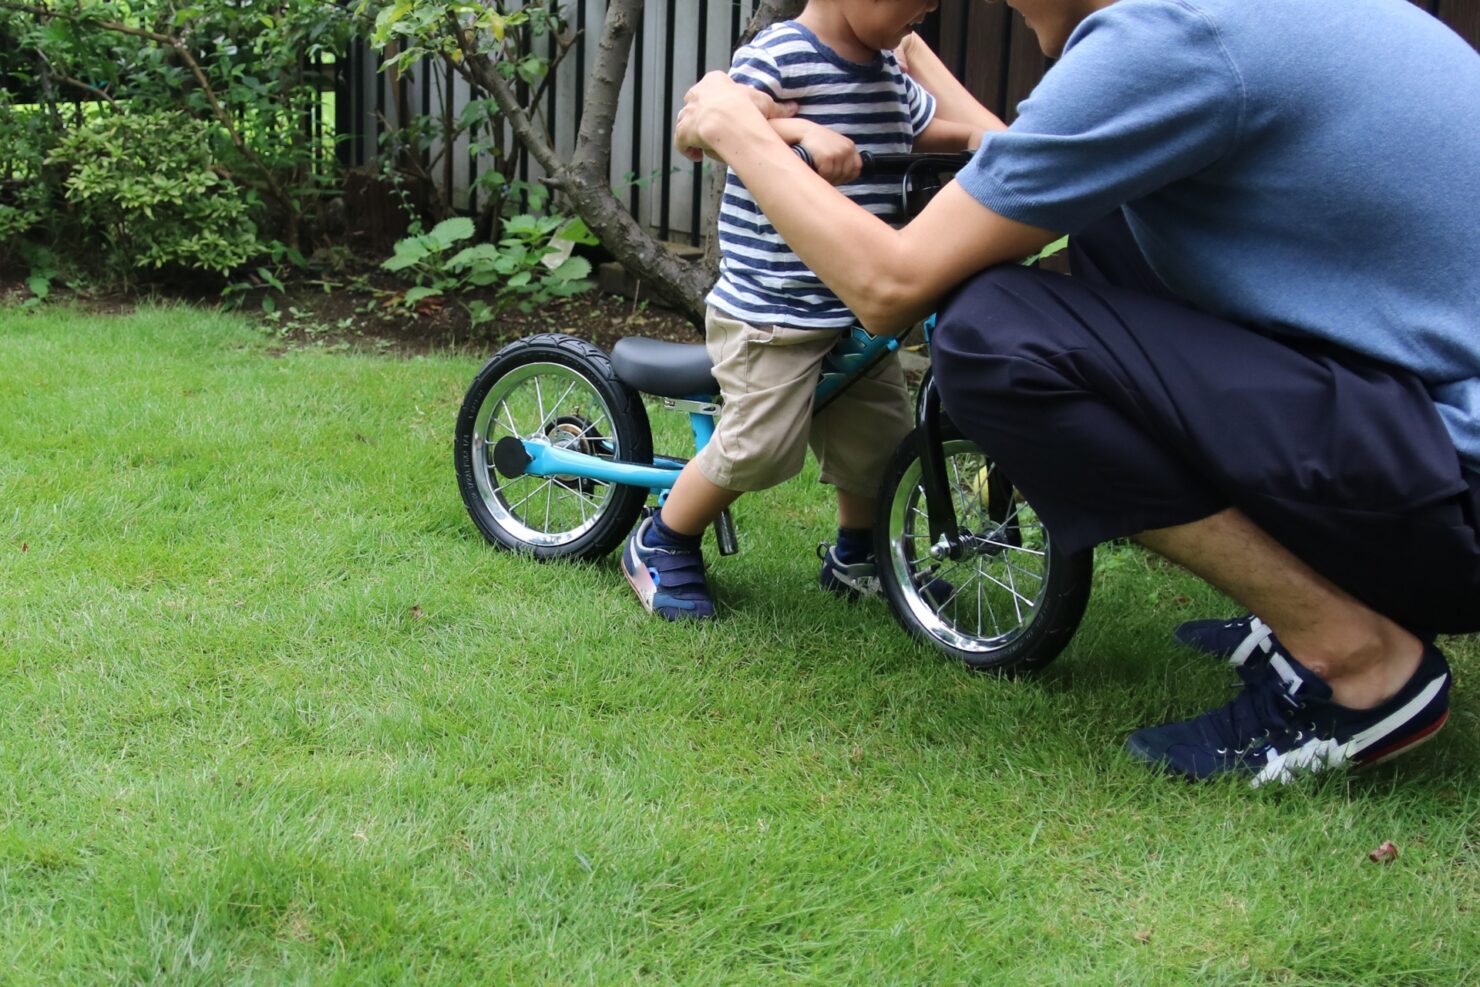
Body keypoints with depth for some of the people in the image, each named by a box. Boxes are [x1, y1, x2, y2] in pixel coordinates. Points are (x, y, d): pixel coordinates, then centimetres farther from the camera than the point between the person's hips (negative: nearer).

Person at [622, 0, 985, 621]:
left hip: (860, 310, 8)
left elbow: (928, 129, 28)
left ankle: (855, 559, 36)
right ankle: (659, 547, 12)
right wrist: (802, 130, -43)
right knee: (761, 447, -12)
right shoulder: (777, 55, -13)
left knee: (880, 441, 10)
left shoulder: (892, 75, 10)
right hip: (771, 309, -8)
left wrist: (978, 137, 8)